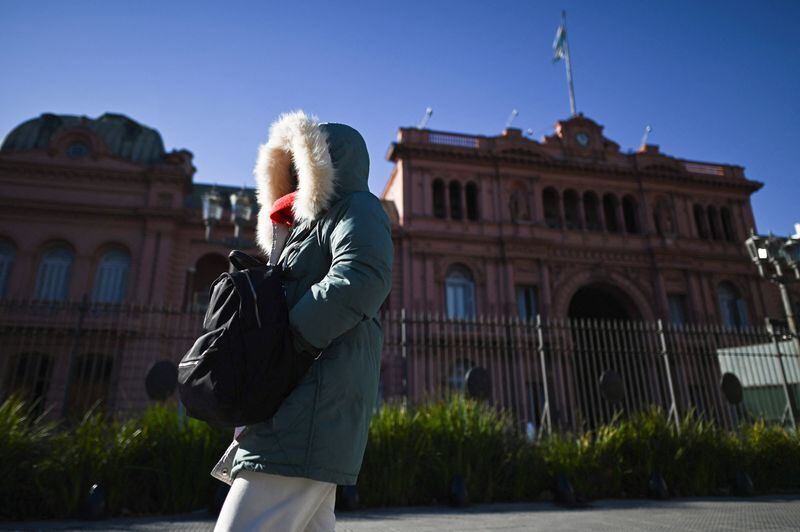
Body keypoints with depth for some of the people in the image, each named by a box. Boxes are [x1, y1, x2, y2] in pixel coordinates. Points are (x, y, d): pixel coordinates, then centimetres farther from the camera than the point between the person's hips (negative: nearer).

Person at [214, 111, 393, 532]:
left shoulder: (356, 207, 1)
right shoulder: (306, 223, 29)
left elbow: (361, 279, -19)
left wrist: (289, 340, -18)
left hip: (317, 399, -10)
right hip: (301, 406, 10)